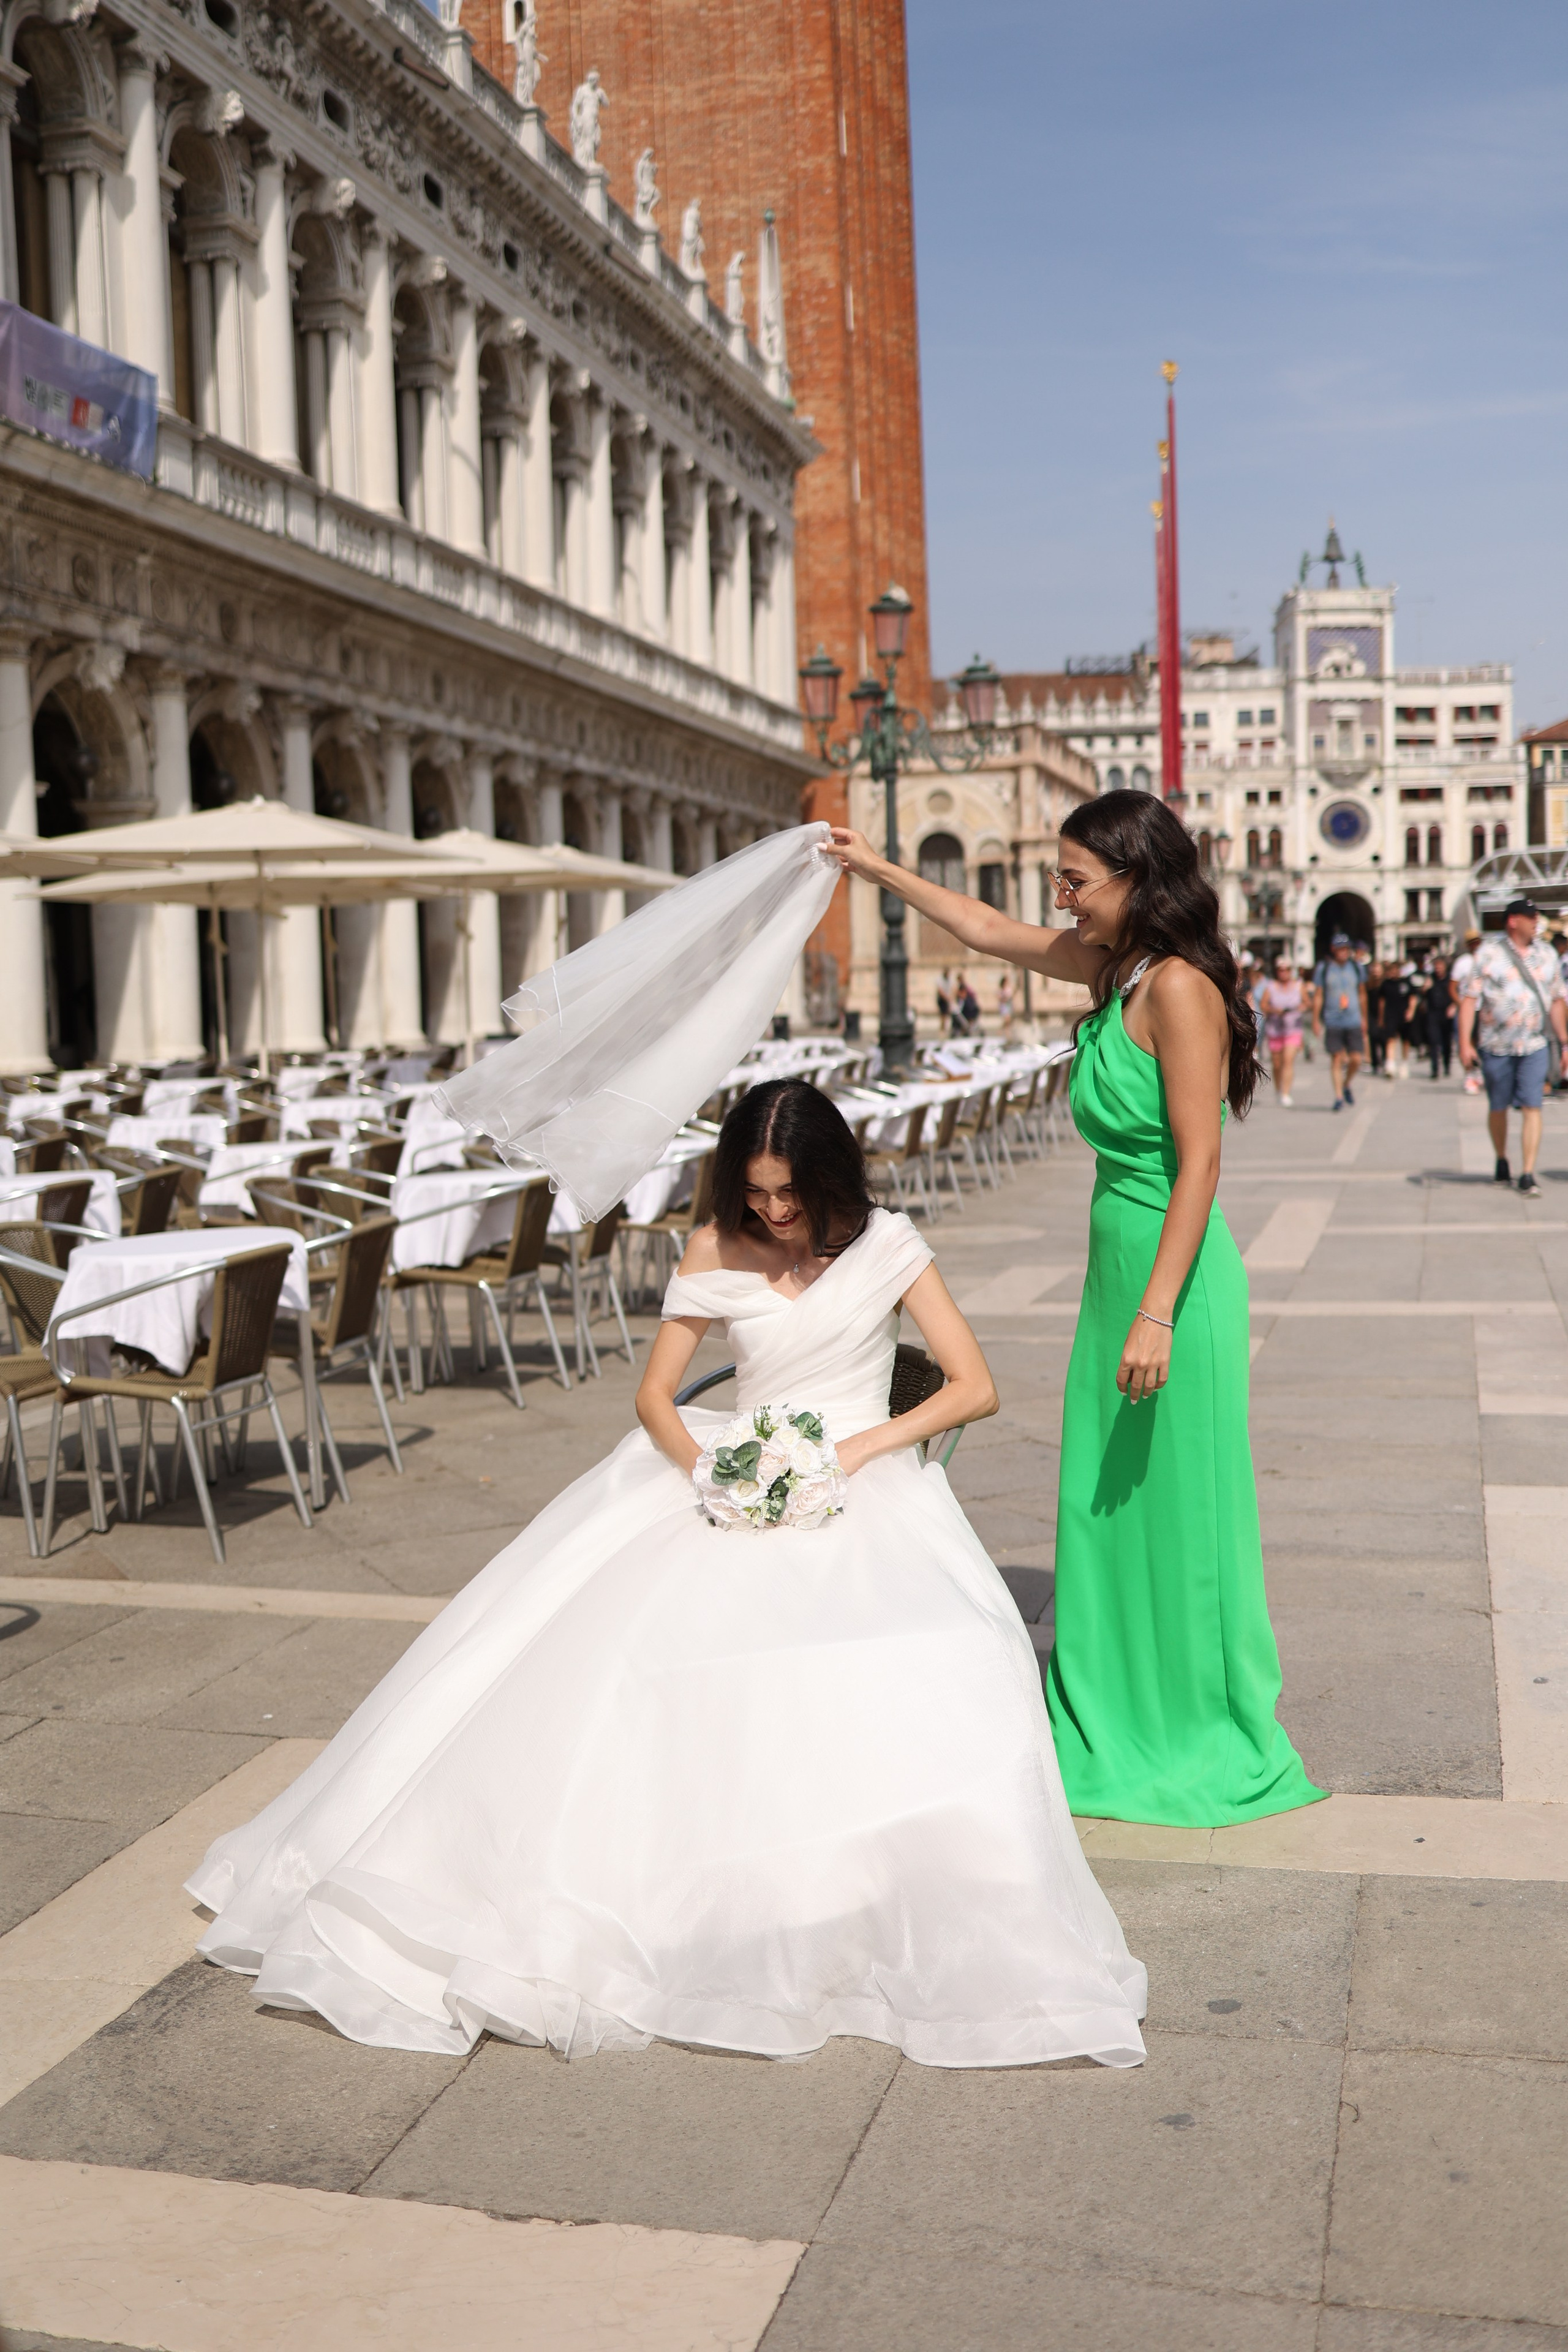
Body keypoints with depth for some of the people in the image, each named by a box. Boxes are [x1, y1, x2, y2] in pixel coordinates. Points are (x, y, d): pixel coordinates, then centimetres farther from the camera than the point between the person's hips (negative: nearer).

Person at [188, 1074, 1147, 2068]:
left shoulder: (887, 1245, 0)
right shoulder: (717, 1252, 7)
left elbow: (976, 1388, -3)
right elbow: (655, 1394, 9)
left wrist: (857, 1451, -14)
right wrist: (704, 1468, -12)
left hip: (861, 1482, -2)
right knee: (605, 1626, -20)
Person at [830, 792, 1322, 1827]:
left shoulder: (1179, 986, -16)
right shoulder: (1114, 968, 9)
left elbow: (1200, 1162, -20)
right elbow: (985, 928, 24)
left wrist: (1157, 1314, -23)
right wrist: (878, 867, 30)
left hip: (1176, 1273, -9)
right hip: (1115, 1261, 9)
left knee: (1181, 1507, 3)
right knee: (1106, 1504, 14)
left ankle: (1209, 1741, 18)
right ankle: (1116, 1725, 28)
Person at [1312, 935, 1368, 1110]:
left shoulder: (1356, 967, 7)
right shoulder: (1323, 969, -1)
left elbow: (1362, 995, 16)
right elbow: (1318, 996, 1)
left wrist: (1364, 1019, 18)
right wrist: (1315, 1020, -2)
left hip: (1354, 1022, 2)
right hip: (1332, 1022, -2)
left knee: (1356, 1059, -2)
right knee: (1336, 1059, -2)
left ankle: (1346, 1085, 26)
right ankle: (1339, 1096, 5)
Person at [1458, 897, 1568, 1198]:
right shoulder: (1489, 954, -3)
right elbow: (1469, 998, -6)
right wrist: (1465, 1043, -12)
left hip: (1534, 1046, 2)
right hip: (1496, 1046, -2)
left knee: (1531, 1108, -8)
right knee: (1498, 1108, 11)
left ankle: (1528, 1175, -7)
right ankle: (1501, 1162, 33)